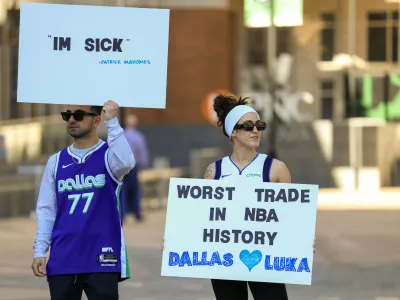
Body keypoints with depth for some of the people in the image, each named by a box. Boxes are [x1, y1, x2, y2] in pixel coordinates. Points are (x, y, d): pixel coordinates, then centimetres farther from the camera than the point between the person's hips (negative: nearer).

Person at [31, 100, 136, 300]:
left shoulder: (108, 155, 1)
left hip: (102, 259, -4)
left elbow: (125, 163, -24)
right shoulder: (56, 162, 11)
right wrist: (39, 251, 1)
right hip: (62, 260, 4)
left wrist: (112, 122, -24)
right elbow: (46, 210, 9)